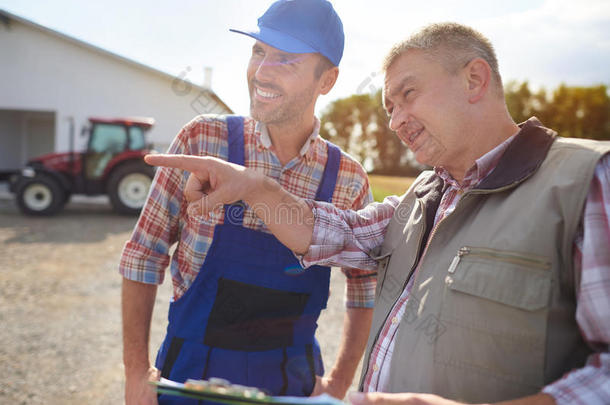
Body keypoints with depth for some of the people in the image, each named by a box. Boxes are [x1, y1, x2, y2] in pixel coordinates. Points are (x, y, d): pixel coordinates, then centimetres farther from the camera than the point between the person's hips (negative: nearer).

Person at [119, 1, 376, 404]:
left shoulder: (348, 180, -8)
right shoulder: (201, 140, -12)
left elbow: (366, 286, 6)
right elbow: (144, 254, -7)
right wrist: (137, 371, -7)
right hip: (193, 372, -1)